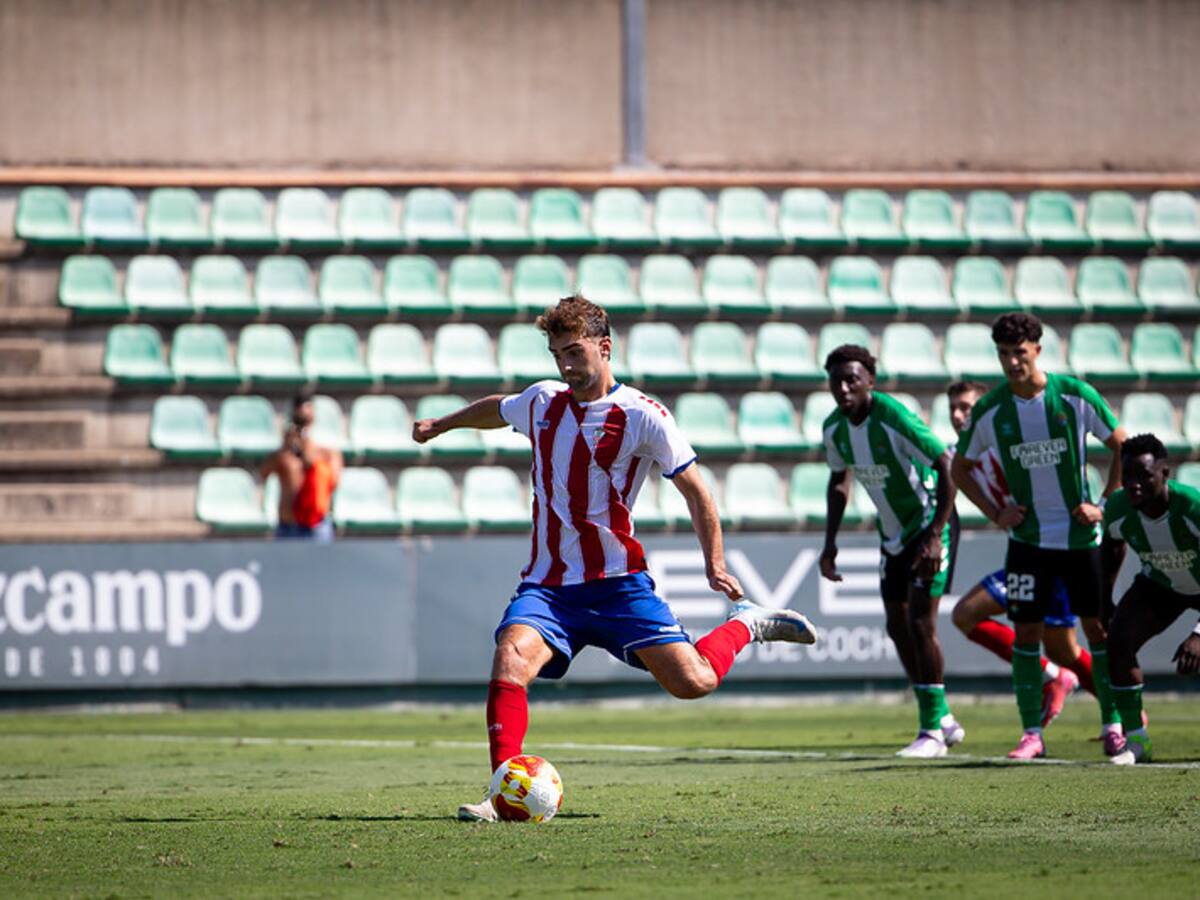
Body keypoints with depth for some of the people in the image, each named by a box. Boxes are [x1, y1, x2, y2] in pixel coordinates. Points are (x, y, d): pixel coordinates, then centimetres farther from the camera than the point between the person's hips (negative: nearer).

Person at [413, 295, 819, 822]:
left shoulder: (642, 416, -7)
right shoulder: (541, 402, 9)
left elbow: (694, 489, -2)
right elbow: (496, 409, 33)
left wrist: (714, 564, -10)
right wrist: (441, 425, 46)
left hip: (617, 582, -3)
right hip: (547, 585, 3)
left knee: (692, 682, -9)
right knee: (511, 660, -25)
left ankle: (746, 625, 23)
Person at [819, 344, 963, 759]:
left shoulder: (894, 419, -26)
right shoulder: (835, 428, -3)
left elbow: (947, 468, -27)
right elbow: (839, 481, 14)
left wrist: (935, 537, -31)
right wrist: (830, 542, 7)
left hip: (929, 524, -8)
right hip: (893, 533, 8)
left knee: (920, 621, -15)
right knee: (897, 626, 9)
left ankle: (932, 730, -8)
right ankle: (943, 720, 22)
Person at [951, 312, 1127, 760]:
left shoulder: (1075, 395, -10)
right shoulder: (989, 411, -6)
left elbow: (1121, 445, 2)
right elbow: (960, 468, 9)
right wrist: (995, 513, -2)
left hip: (1080, 534, -1)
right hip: (1027, 537, 1)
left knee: (1097, 626, 2)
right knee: (1026, 630, -4)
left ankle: (1112, 723, 15)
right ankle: (1032, 732, 2)